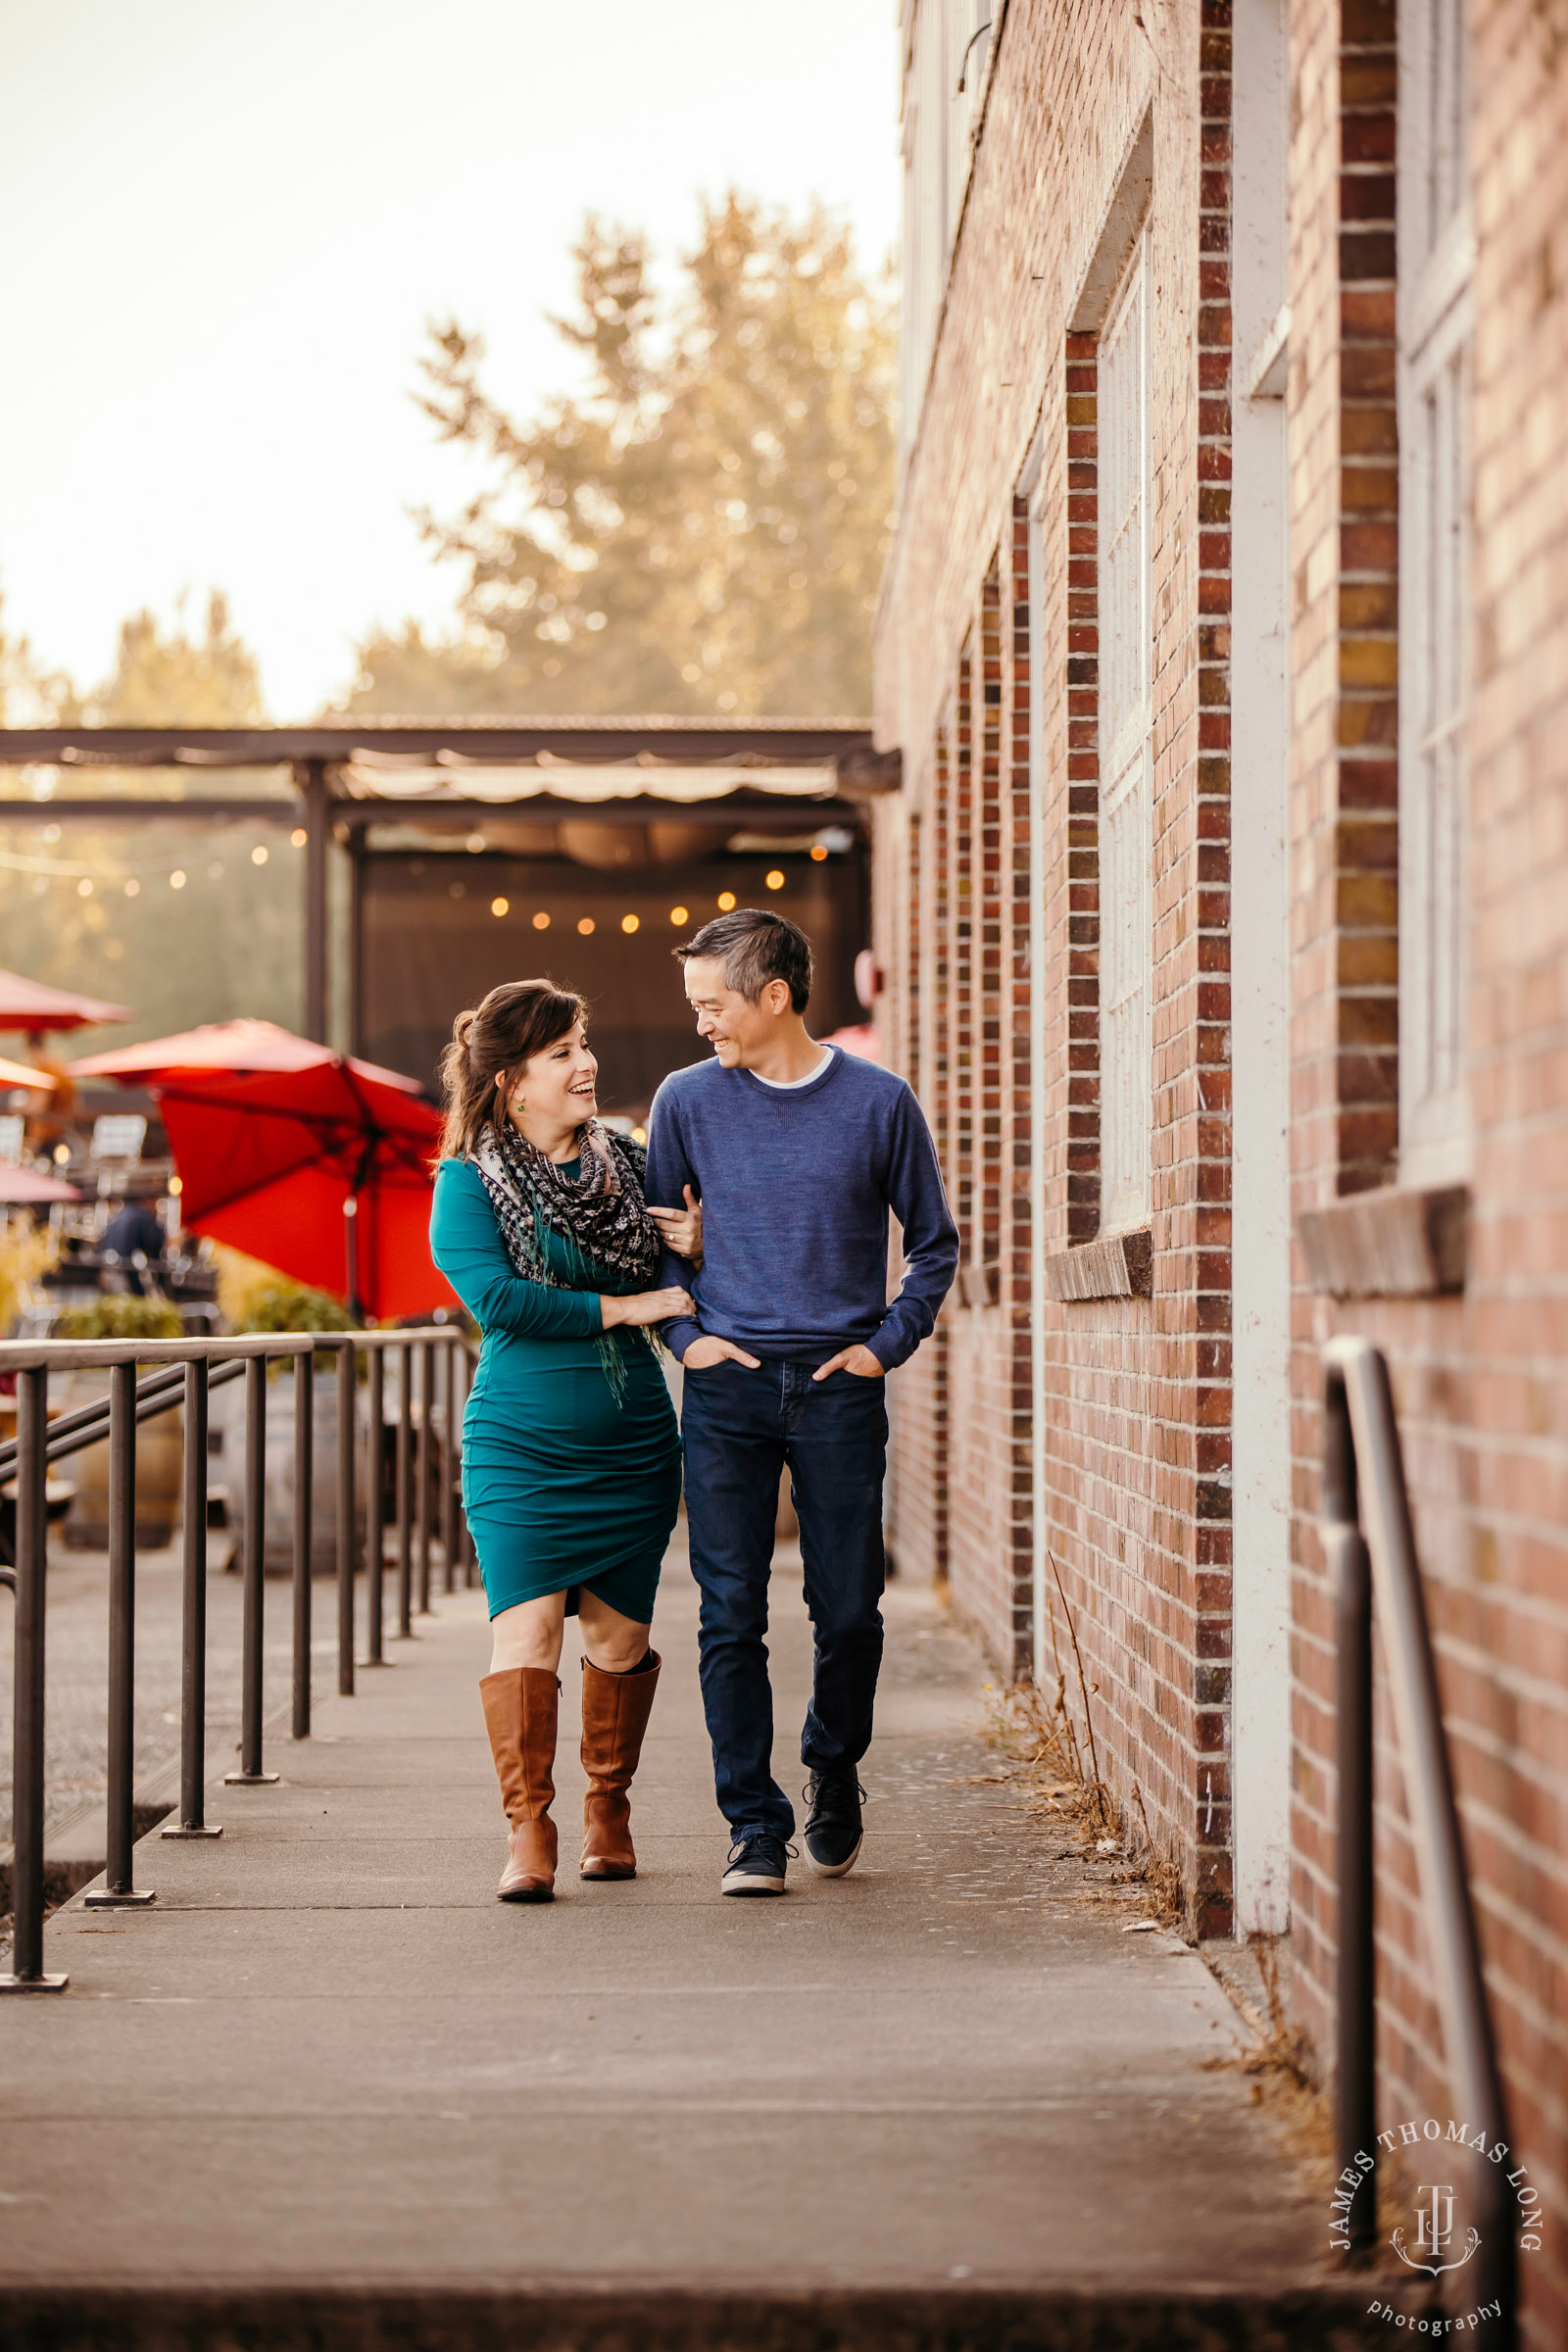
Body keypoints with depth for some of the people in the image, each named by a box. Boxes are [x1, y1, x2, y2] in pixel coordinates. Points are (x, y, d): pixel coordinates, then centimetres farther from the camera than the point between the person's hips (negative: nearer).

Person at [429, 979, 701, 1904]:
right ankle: (529, 1835, -12)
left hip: (632, 1442, 4)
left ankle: (609, 1810, 24)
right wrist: (620, 1308, -16)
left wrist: (699, 1248, -4)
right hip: (521, 1444, -4)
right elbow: (495, 1295, -18)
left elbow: (677, 1292, 19)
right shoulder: (469, 1183, -3)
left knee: (620, 1633, 6)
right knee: (527, 1625, -14)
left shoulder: (626, 1163, 9)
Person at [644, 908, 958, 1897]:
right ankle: (755, 1828, 2)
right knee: (731, 1618, -4)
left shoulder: (879, 1101, 1)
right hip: (728, 1387, 1)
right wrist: (683, 1330, 3)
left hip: (841, 1392, -1)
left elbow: (935, 1241, 11)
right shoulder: (688, 1100, 4)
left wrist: (888, 1343, 0)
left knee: (850, 1611, 4)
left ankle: (834, 1770, 31)